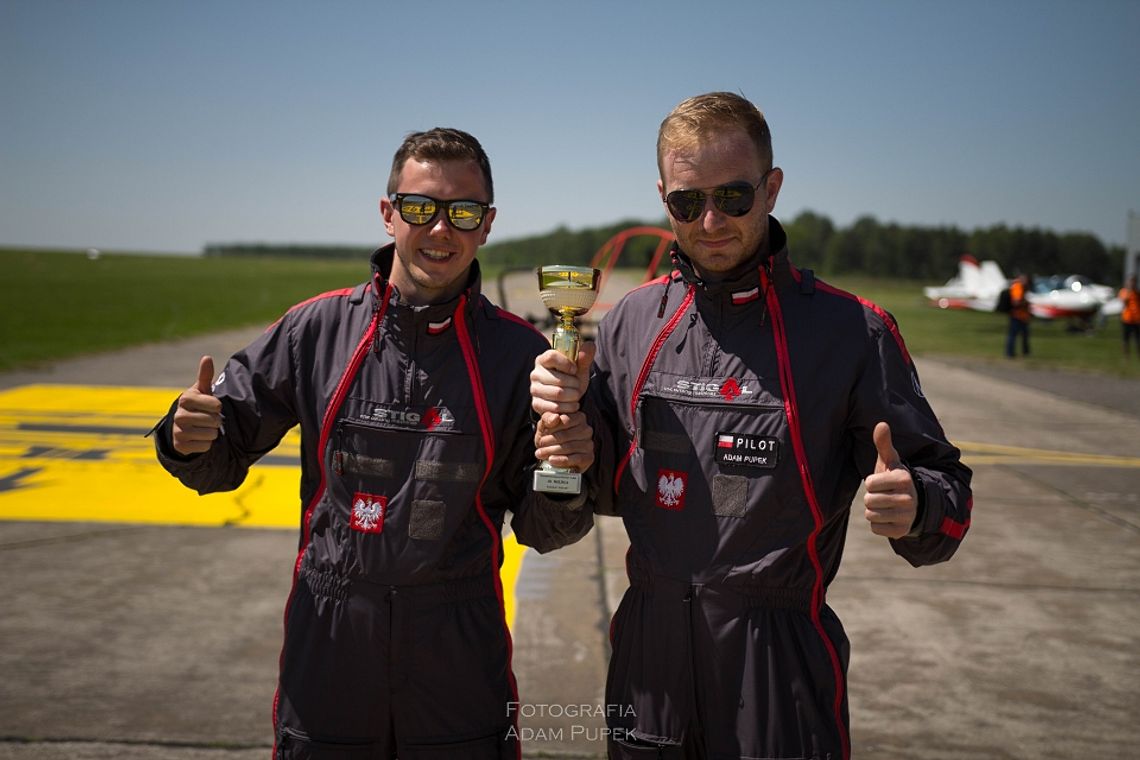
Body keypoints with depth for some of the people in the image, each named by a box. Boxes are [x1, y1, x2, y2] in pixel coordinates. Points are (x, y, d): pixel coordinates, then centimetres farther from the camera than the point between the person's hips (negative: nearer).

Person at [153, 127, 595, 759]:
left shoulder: (519, 352, -5)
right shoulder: (317, 328, -3)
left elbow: (538, 530, 0)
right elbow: (218, 461, 5)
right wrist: (189, 440, -16)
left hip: (460, 659, 0)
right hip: (327, 642, 1)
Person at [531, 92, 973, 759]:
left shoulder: (853, 330, -8)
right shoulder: (631, 322, 3)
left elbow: (946, 491, -5)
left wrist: (914, 508, -27)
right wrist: (575, 415, -8)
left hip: (780, 655, -3)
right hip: (649, 651, 4)